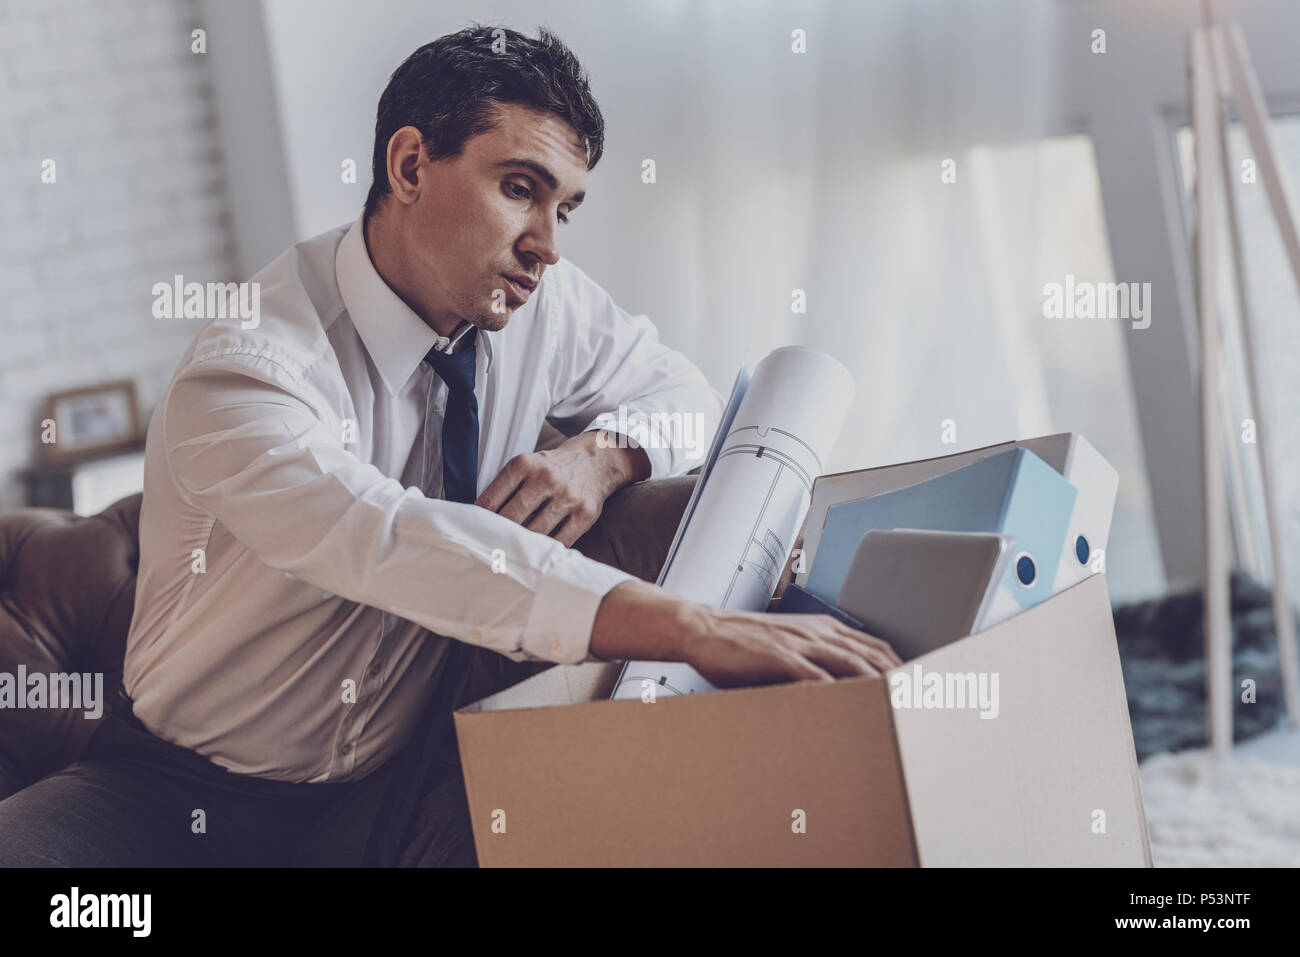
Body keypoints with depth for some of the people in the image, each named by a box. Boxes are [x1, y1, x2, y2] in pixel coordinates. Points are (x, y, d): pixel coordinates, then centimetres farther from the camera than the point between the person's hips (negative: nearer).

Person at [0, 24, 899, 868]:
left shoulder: (540, 303, -3)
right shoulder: (251, 368, -22)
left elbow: (680, 388, 15)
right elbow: (388, 543, -40)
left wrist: (599, 455, -12)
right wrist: (692, 628, -51)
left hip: (396, 788, 3)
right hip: (182, 799, -3)